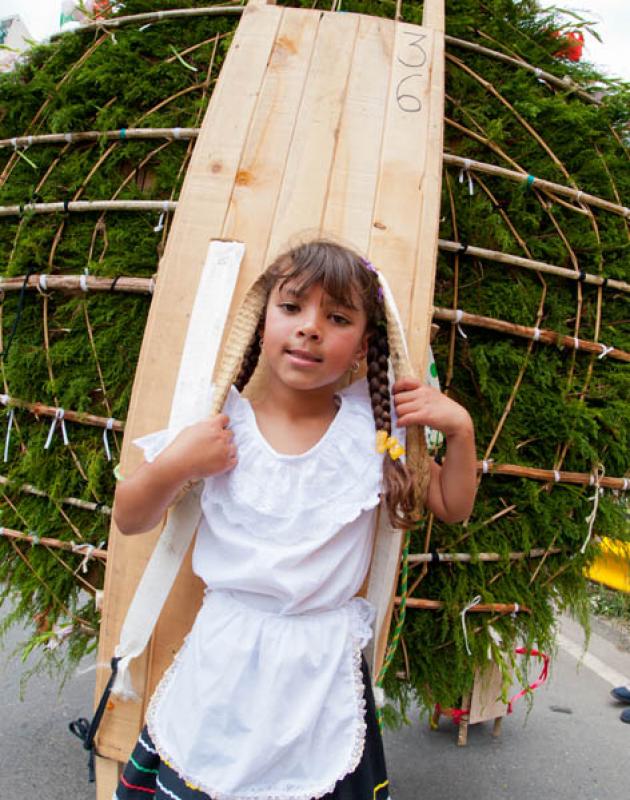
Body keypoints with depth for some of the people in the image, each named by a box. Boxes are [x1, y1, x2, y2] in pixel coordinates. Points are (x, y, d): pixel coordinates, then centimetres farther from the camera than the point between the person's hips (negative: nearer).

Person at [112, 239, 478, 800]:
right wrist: (171, 469, -18)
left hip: (324, 667, 0)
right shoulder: (221, 427, -7)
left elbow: (453, 508, 9)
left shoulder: (376, 431, -4)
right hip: (224, 655, 0)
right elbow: (130, 521, 1)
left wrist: (460, 429, -6)